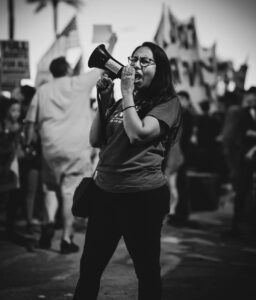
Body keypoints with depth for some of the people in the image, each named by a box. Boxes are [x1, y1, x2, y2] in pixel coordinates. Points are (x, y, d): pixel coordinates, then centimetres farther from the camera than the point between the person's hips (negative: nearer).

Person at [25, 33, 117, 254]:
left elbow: (32, 122, 8)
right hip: (77, 149, -2)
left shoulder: (43, 90, 8)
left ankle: (49, 221, -2)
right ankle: (67, 239, 4)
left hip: (51, 148, 3)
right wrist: (111, 45, 27)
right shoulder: (80, 83, 1)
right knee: (71, 192, 2)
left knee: (51, 187, 21)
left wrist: (28, 145, 18)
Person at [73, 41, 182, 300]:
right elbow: (95, 140, 12)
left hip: (143, 196, -6)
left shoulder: (167, 103, -4)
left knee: (147, 269, 6)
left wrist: (127, 92, -12)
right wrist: (104, 102, 3)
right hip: (104, 193, 6)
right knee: (89, 266, 12)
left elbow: (138, 134, -19)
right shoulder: (123, 102, 16)